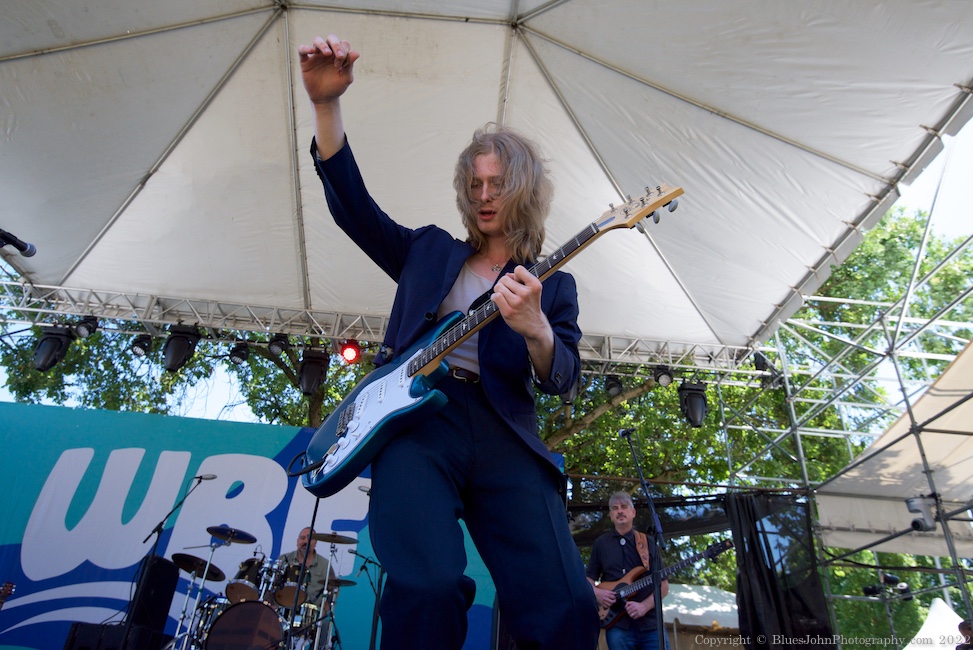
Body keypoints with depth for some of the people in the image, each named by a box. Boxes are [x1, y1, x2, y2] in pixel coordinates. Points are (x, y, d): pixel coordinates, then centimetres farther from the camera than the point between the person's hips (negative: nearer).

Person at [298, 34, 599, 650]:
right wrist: (327, 104, -3)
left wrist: (535, 330, -19)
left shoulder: (553, 283, 17)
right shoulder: (430, 250, 21)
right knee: (428, 589, -28)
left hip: (504, 431, 1)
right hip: (418, 417, 0)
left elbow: (562, 378, 4)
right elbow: (352, 202, 11)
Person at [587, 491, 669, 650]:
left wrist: (644, 606, -11)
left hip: (651, 623, 0)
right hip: (618, 625, 0)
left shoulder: (648, 542, 8)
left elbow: (664, 585, 5)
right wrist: (596, 592, -9)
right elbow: (589, 579, 13)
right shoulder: (600, 544, 9)